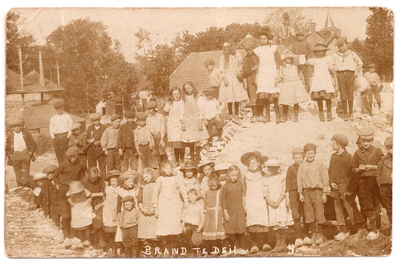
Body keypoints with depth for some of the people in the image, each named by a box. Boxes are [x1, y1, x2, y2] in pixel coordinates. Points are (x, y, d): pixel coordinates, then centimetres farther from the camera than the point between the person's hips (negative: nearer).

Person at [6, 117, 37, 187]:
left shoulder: (26, 133, 1)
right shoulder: (10, 136, 4)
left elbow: (34, 144, 6)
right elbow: (7, 148, 14)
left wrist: (30, 153, -4)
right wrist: (10, 156, 3)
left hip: (25, 154, -1)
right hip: (15, 155, 1)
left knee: (25, 176, -6)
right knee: (18, 176, 5)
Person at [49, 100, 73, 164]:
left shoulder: (67, 117, 12)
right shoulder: (53, 118, 18)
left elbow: (71, 126, 7)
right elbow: (50, 128, 14)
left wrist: (68, 135, -7)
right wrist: (52, 136, -3)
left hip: (65, 136, -2)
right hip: (56, 137, 2)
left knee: (65, 152, -9)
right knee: (58, 153, -1)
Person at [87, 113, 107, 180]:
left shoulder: (103, 127, 4)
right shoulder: (89, 128, 12)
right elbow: (86, 138, 14)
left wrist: (99, 142, -13)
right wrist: (89, 140, -8)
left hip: (101, 150, -2)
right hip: (91, 150, 2)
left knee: (102, 167, -3)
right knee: (91, 167, 1)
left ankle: (103, 180, 1)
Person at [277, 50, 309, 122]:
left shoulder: (294, 67, 9)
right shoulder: (282, 67, 8)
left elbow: (297, 76, 14)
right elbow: (280, 77, 12)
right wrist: (277, 81, -6)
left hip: (295, 84, 1)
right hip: (286, 85, -1)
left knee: (296, 102, 1)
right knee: (285, 103, -2)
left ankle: (296, 116, 14)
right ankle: (284, 116, 14)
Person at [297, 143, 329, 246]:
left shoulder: (319, 164, 1)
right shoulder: (302, 166, 7)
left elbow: (325, 179, 2)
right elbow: (299, 180, 10)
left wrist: (324, 193, -1)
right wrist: (300, 193, 4)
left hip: (317, 191, -2)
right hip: (306, 192, 3)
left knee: (319, 213, -3)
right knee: (309, 214, 4)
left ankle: (319, 234, 8)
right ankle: (313, 233, 16)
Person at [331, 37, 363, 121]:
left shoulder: (352, 54, 9)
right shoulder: (335, 55, 9)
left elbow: (360, 63, 22)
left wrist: (356, 72, 16)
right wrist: (334, 73, 11)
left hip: (350, 74, 0)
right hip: (340, 75, 0)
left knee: (350, 95, 0)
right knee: (343, 95, -3)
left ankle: (351, 113, 8)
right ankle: (345, 114, 3)